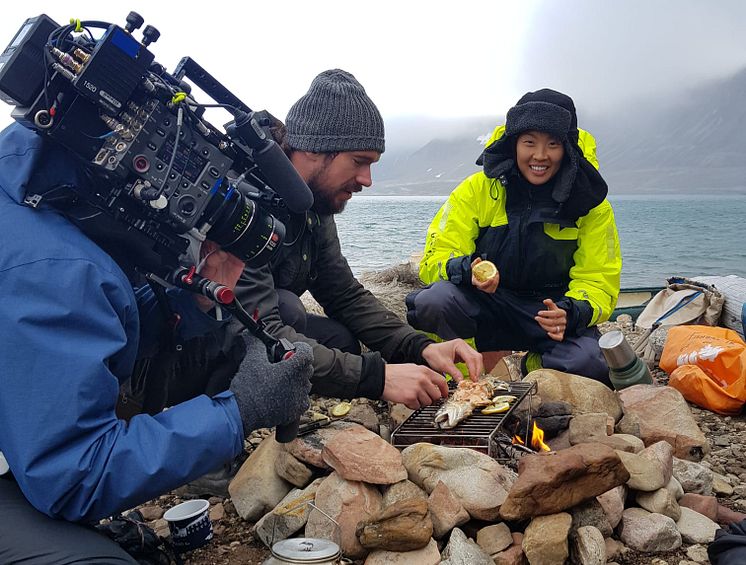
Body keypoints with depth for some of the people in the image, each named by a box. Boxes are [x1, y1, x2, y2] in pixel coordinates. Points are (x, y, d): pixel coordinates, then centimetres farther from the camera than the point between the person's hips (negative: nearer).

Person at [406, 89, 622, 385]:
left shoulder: (589, 203, -5)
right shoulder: (477, 189, -6)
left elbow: (598, 281, -4)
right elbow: (435, 258, -10)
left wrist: (570, 313, -28)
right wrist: (466, 270, -35)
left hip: (554, 309, 1)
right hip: (486, 309, 0)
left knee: (587, 364, -31)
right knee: (433, 300, -32)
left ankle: (537, 366, 6)